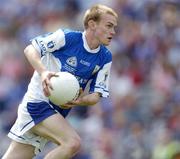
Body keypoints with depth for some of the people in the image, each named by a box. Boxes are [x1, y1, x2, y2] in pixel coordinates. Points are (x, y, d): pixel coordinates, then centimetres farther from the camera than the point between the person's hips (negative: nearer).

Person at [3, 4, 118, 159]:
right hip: (38, 101, -7)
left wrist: (80, 100, -18)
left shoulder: (105, 58, 4)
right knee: (73, 142, -26)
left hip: (58, 111, 7)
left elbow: (97, 95, 5)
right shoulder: (67, 37, -12)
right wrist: (43, 72, -25)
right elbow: (30, 49, -7)